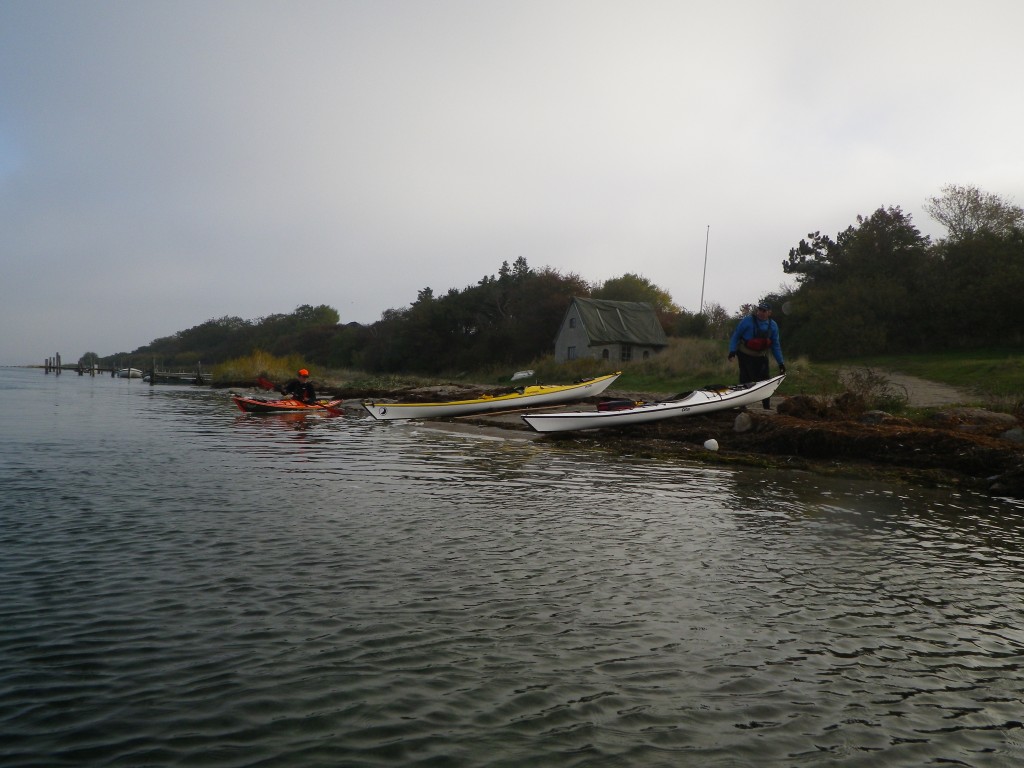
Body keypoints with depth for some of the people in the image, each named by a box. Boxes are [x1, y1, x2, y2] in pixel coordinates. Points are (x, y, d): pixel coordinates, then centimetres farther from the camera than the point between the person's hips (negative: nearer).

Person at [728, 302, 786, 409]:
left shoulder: (773, 325, -2)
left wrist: (781, 362, 3)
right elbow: (736, 335, -7)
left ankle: (767, 407, 15)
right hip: (745, 356, -3)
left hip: (761, 356, 4)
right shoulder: (748, 321, -15)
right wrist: (732, 350, -18)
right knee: (745, 381, -2)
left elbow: (775, 345, 5)